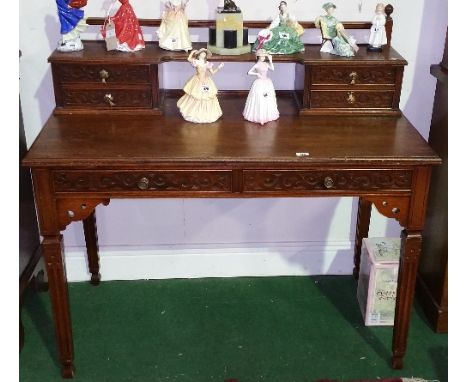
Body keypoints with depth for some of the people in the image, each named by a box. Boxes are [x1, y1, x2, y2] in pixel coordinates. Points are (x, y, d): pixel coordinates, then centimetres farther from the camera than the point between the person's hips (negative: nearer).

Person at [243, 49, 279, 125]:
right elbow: (249, 72, -8)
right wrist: (257, 74, -18)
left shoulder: (266, 64, 3)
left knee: (268, 100, 12)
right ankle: (259, 117, 5)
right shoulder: (257, 65, -10)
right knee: (259, 100, -3)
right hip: (259, 83, -6)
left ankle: (267, 115, 24)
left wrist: (270, 60, -8)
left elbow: (272, 69, -7)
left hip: (267, 83, 6)